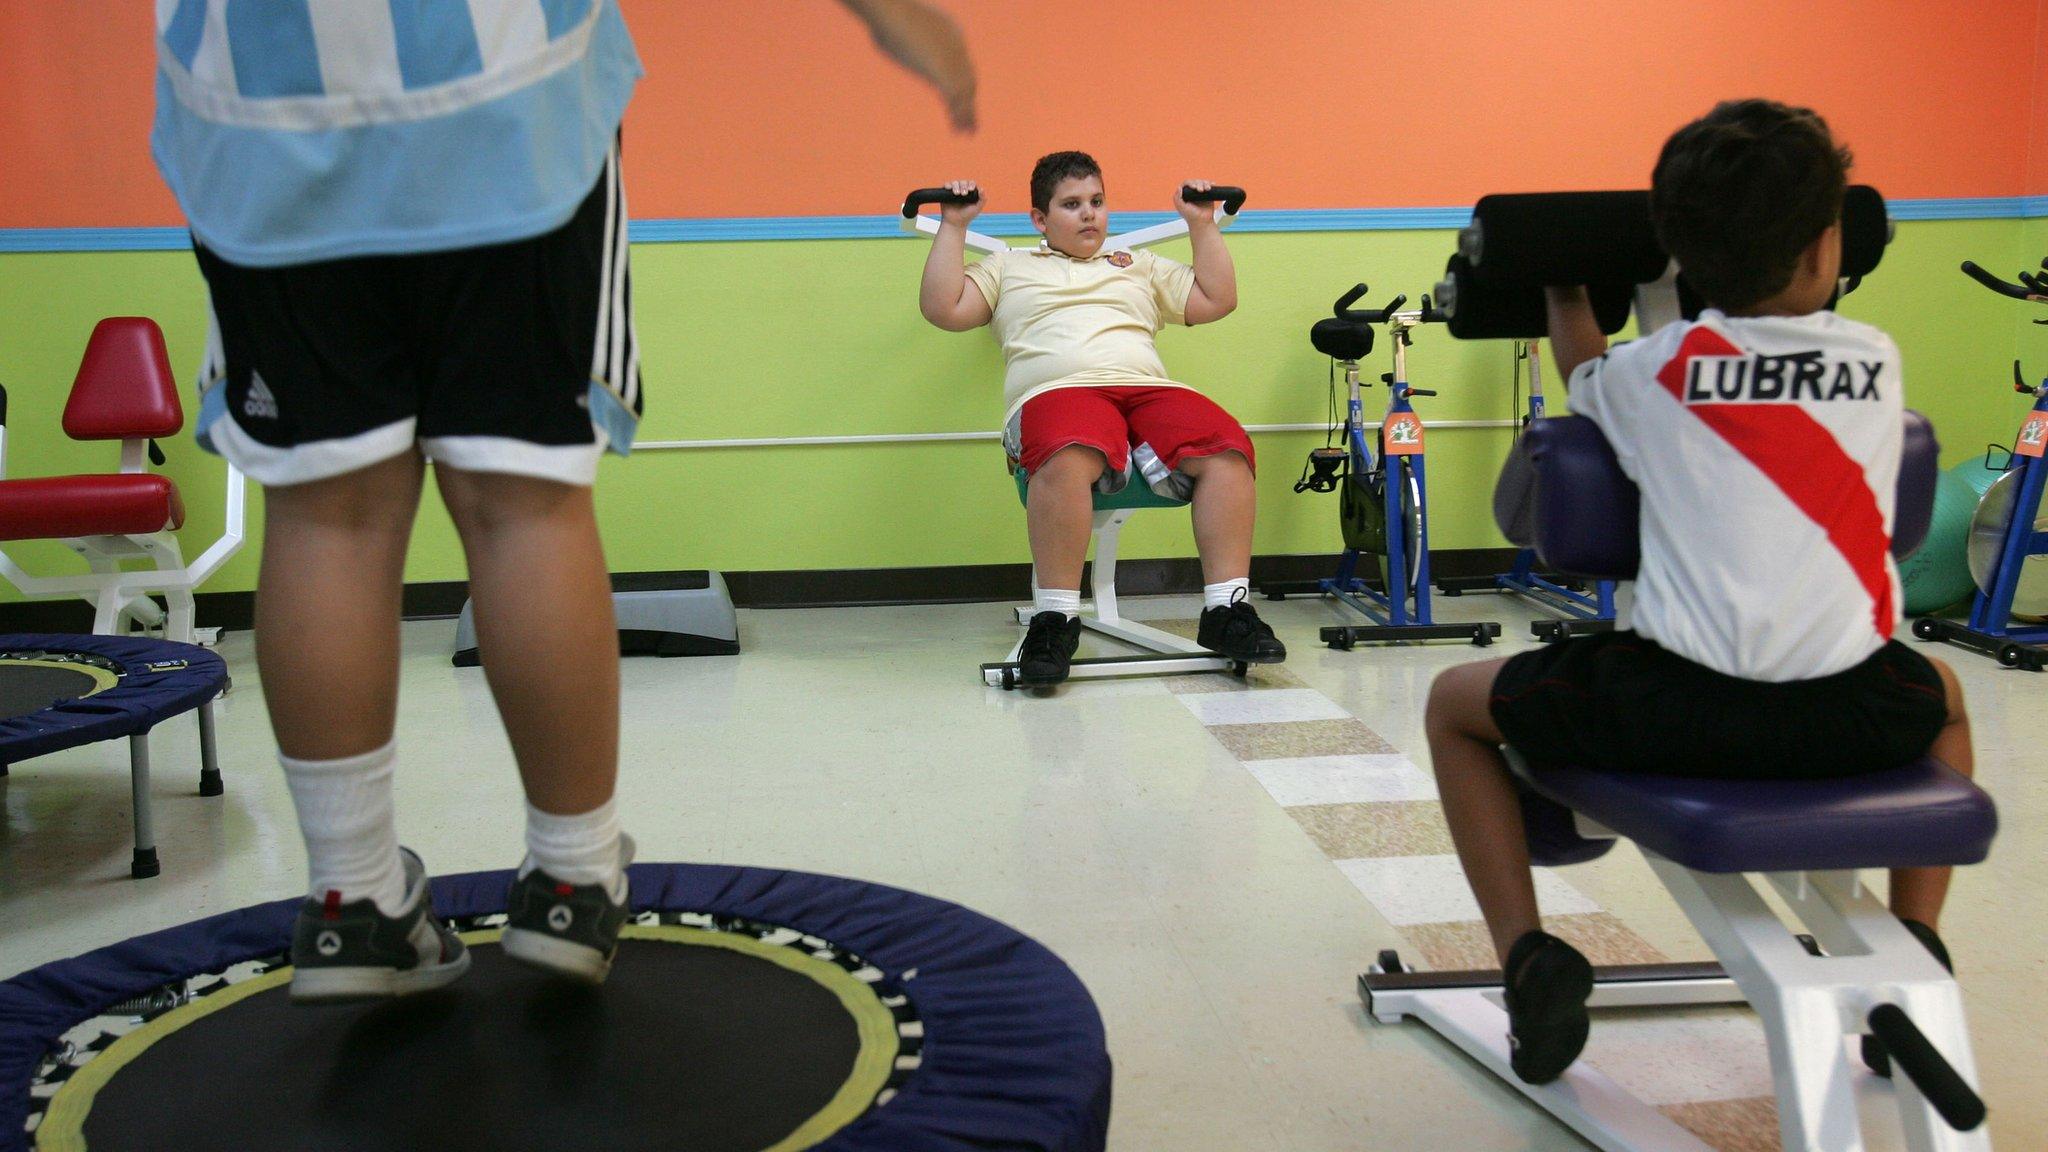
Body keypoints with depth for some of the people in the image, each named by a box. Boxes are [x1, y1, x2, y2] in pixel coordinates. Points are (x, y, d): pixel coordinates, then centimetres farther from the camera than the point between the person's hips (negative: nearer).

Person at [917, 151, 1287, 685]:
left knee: (1227, 448, -30)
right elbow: (942, 308, 14)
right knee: (1069, 458, -42)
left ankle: (1227, 610, -25)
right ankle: (1054, 618, -33)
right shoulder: (1010, 268, 29)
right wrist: (954, 226, 15)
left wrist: (1202, 224, 26)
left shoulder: (1139, 266, 36)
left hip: (1148, 388, 3)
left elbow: (1217, 300, 28)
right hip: (1057, 392, -3)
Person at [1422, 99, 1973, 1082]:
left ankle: (1527, 956, 8)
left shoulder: (1655, 370, 3)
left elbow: (1584, 379, 28)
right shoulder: (1878, 360, 7)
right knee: (1943, 697, 40)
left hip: (1678, 712, -3)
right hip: (1851, 717, 3)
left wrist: (1565, 290, 45)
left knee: (1456, 703, 20)